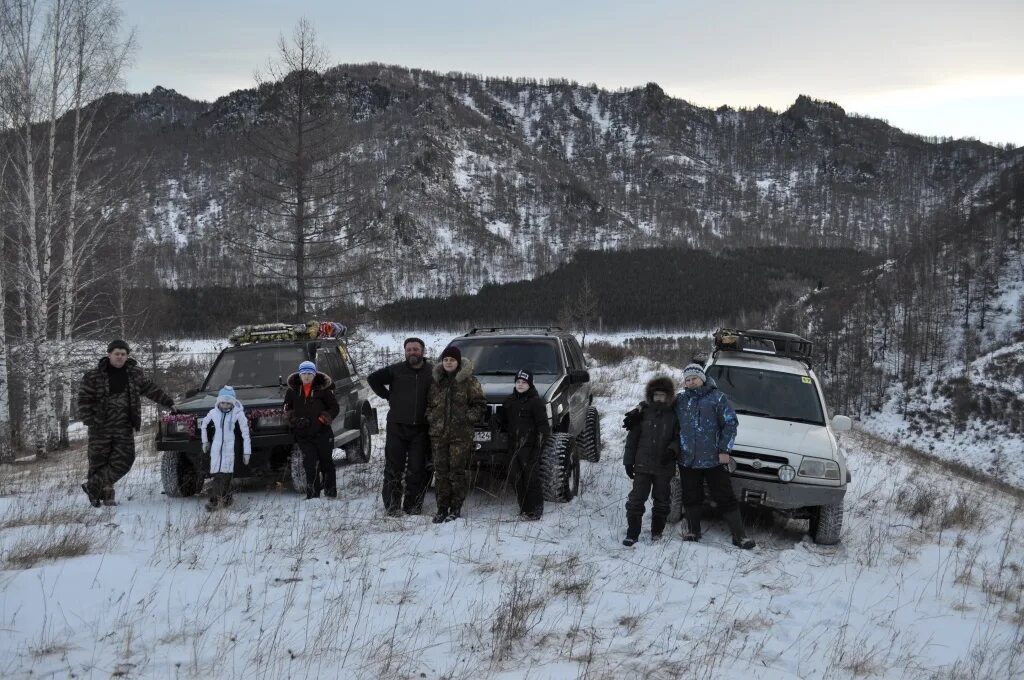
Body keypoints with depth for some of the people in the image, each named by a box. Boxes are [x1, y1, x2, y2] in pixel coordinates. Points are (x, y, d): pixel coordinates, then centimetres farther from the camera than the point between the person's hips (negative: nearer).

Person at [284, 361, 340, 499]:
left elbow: (335, 408, 2)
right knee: (310, 464, -4)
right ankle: (312, 493, 1)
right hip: (303, 434, 2)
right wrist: (295, 420, -5)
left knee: (326, 461, 8)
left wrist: (323, 418, -13)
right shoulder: (293, 390, 4)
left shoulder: (323, 389, -4)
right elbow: (287, 409, 13)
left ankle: (330, 490, 19)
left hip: (322, 432, -1)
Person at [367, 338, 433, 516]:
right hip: (397, 426, -1)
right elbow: (373, 378, 8)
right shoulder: (396, 370, 0)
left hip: (420, 428, 1)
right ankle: (392, 505, 6)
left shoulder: (432, 372, 3)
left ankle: (413, 505, 10)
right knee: (393, 467, 0)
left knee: (417, 468, 2)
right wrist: (388, 396, 4)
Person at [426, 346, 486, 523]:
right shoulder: (436, 381, 12)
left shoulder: (469, 381, 0)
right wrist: (431, 418, 6)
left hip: (461, 435, -4)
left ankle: (455, 508, 6)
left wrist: (467, 418, -9)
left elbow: (480, 405, 1)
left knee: (458, 471, -3)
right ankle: (442, 508, 10)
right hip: (439, 434, 4)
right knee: (441, 472, 4)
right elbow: (428, 403, 22)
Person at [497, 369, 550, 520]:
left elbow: (542, 425, -8)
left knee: (531, 477, -8)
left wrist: (538, 445, -14)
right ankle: (524, 508, 15)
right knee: (515, 476, 5)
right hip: (514, 445, 7)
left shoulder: (535, 401, -5)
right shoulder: (509, 401, 14)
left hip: (529, 445, -7)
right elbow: (502, 420, 25)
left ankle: (535, 510, -3)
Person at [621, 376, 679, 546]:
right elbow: (632, 438, 4)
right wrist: (628, 461, 2)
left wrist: (672, 450, -17)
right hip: (643, 465, 0)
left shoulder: (673, 415, -1)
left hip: (664, 468, 0)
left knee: (662, 501, 11)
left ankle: (657, 531, 26)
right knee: (636, 500, -3)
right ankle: (632, 533, 3)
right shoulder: (643, 413, 1)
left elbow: (679, 437, 3)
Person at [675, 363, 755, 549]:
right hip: (687, 460, 3)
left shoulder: (717, 397, -1)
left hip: (714, 459, -3)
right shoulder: (680, 400, 10)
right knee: (691, 498, 10)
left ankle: (739, 535, 1)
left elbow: (730, 423, -3)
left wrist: (724, 450, -8)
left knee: (726, 498, -2)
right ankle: (692, 531, 26)